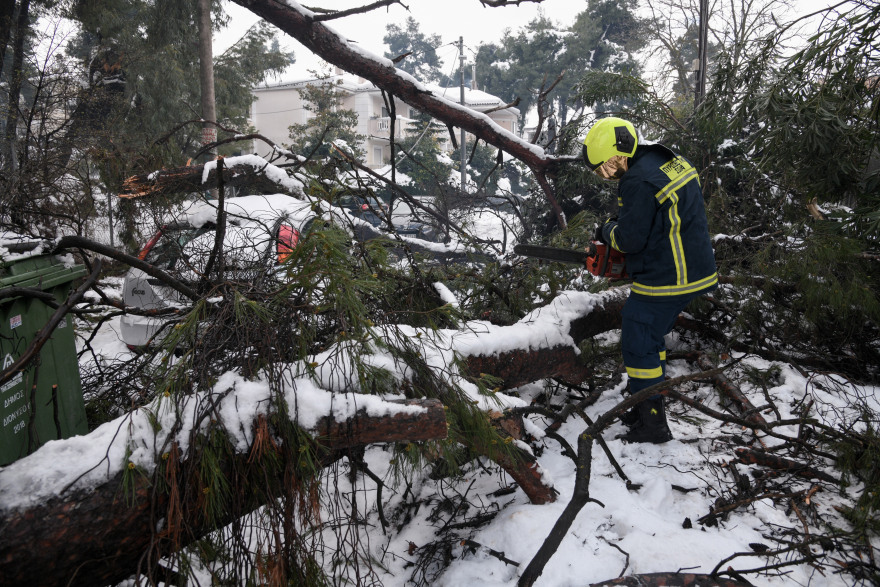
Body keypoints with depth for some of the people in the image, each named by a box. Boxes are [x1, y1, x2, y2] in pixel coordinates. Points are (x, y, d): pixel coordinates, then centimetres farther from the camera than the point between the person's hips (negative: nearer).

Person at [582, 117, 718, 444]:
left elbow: (630, 239, -20)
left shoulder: (639, 181, -22)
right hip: (695, 271, 10)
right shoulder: (671, 161, 9)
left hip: (664, 281, -10)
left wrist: (608, 231, 1)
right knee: (652, 338, 21)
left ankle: (652, 425, 11)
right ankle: (650, 406, 32)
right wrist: (621, 222, 13)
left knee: (639, 346, 1)